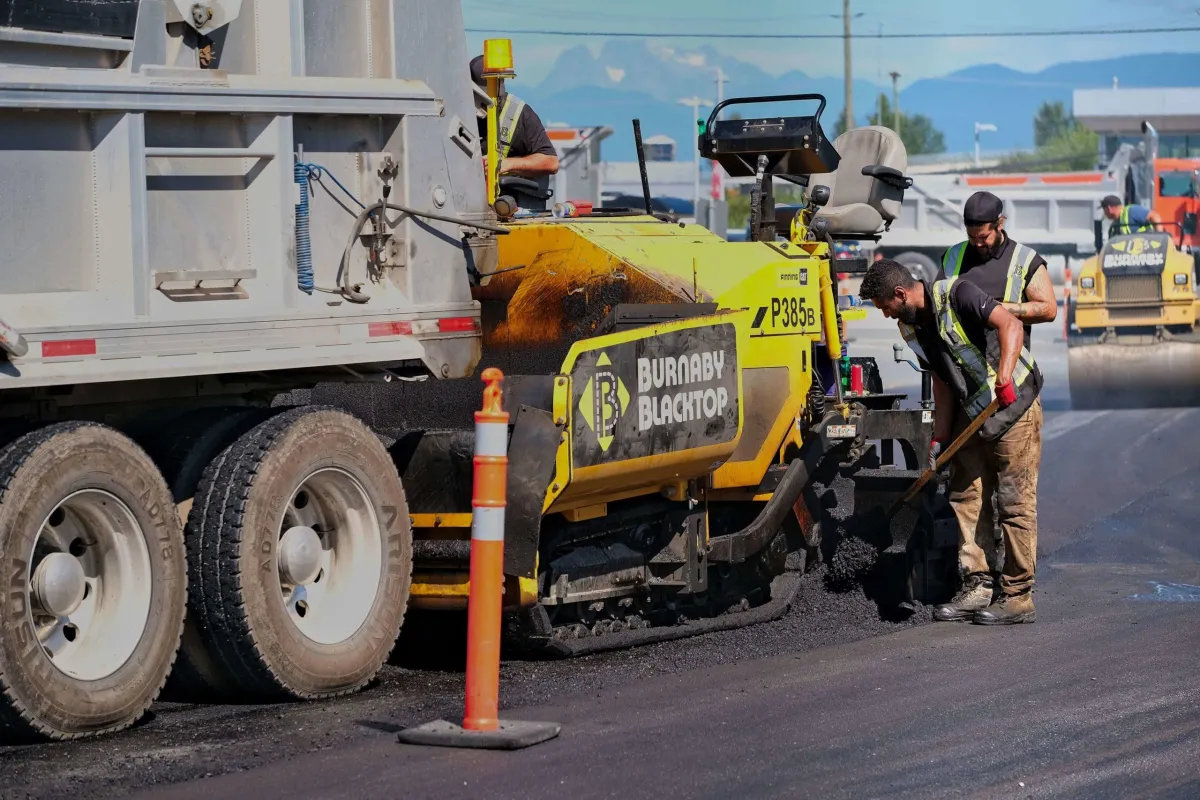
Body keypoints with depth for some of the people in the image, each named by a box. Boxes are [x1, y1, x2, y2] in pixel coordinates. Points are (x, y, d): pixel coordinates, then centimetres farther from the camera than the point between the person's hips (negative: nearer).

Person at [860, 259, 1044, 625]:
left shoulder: (955, 294, -19)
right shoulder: (911, 328, 6)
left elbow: (1011, 325, -31)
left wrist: (1003, 376, -43)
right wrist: (940, 437, 10)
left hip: (1015, 405, -9)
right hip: (973, 414, 9)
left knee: (1015, 502, -6)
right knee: (967, 498, 6)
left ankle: (1017, 596, -3)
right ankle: (978, 587, 10)